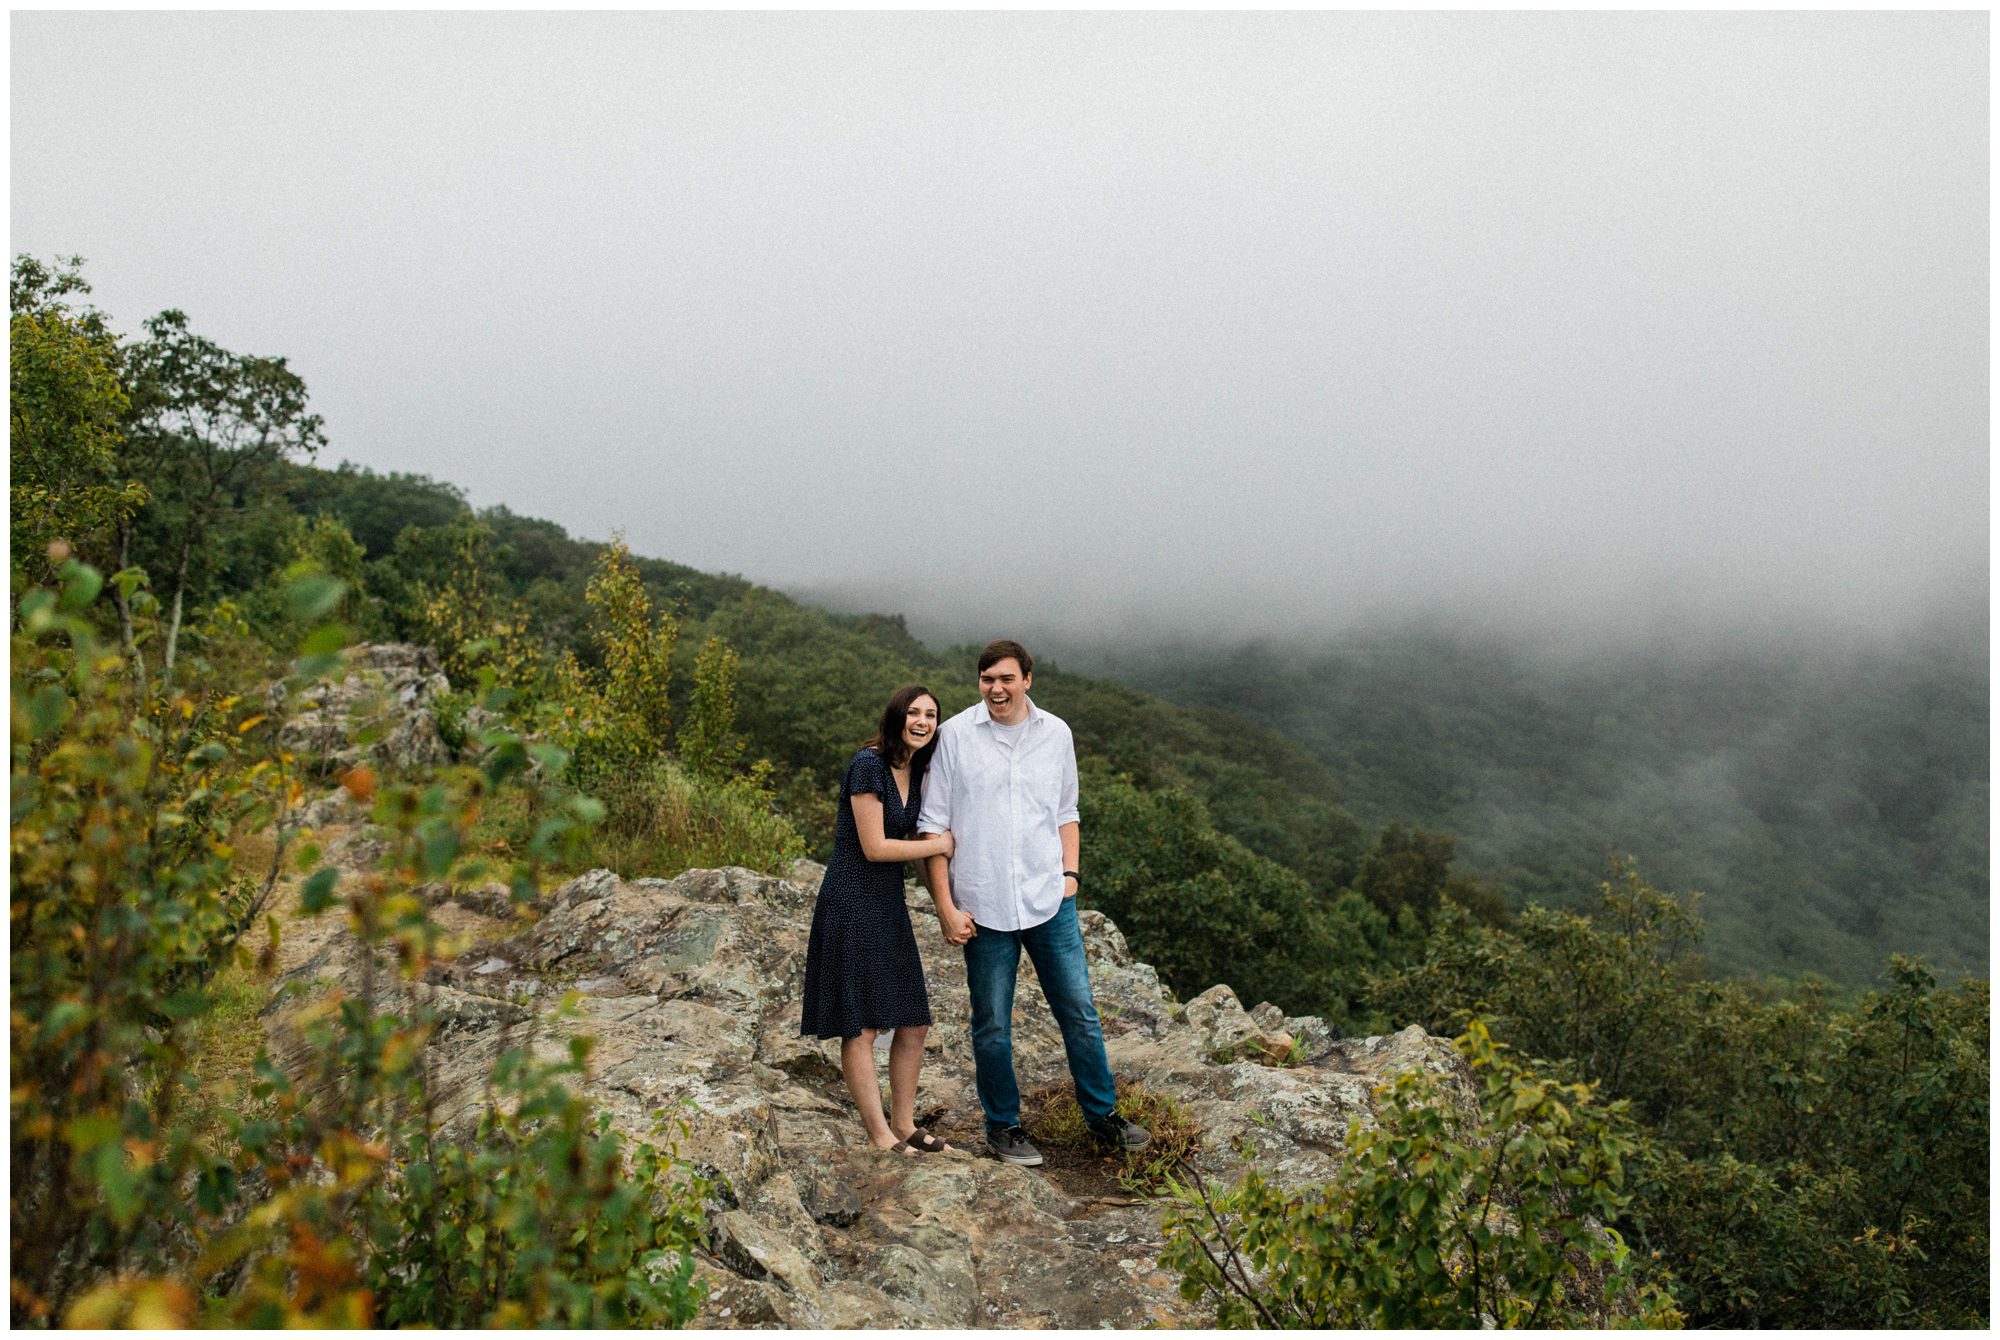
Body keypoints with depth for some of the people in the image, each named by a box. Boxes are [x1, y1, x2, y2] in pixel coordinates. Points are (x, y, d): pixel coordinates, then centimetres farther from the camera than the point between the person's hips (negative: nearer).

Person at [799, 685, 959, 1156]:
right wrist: (939, 845, -8)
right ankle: (881, 1139, 6)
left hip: (890, 904, 9)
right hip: (852, 901, -9)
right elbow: (874, 847, -18)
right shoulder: (869, 765, -15)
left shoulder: (915, 770, 10)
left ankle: (904, 1126, 25)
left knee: (914, 1024, 11)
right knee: (861, 1027, -2)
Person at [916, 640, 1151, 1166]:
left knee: (1080, 1012, 9)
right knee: (992, 1026, 7)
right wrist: (946, 908, -7)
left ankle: (1102, 1114, 27)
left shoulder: (1055, 733, 5)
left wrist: (1070, 871, 6)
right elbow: (933, 827, -3)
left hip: (1050, 899, 3)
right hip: (984, 905, -2)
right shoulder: (954, 736, -5)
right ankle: (1003, 1126, 25)